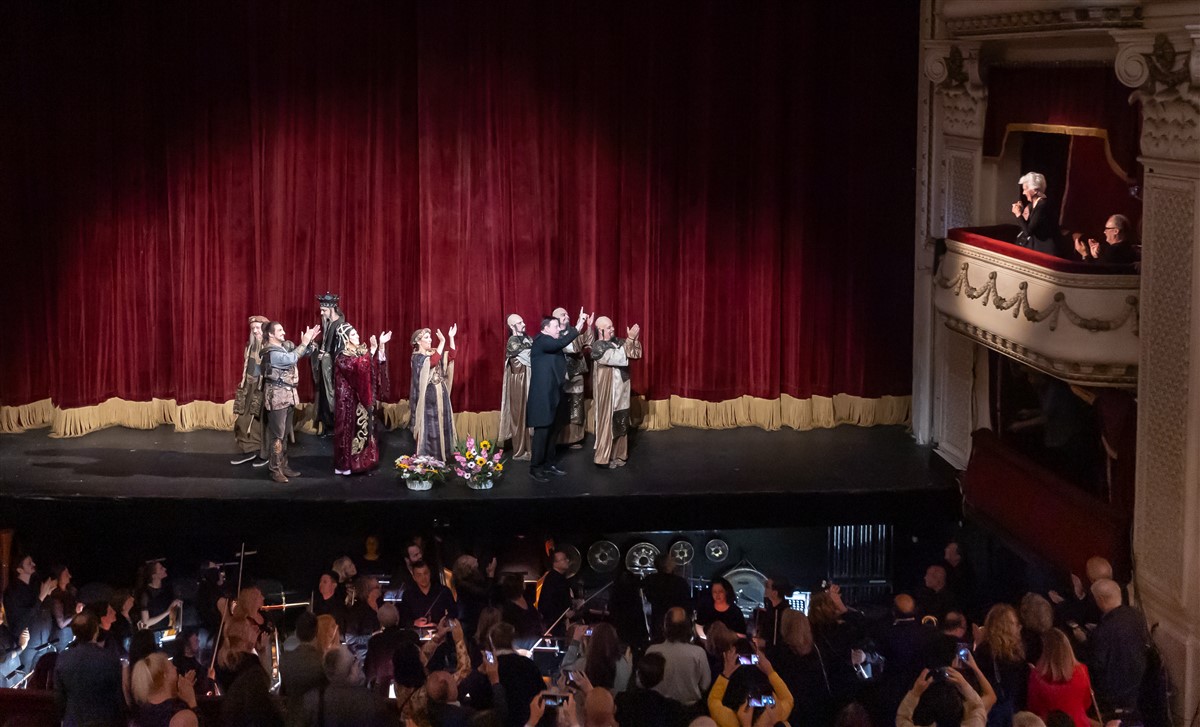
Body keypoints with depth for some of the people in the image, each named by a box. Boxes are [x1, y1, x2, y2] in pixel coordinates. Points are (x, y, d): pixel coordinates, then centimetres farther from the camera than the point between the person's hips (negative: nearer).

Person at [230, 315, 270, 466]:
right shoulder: (250, 346, 10)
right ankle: (248, 450, 16)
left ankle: (265, 454, 10)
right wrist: (243, 385, 14)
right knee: (244, 419, 6)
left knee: (263, 421, -1)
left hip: (266, 390, -7)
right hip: (249, 389, 7)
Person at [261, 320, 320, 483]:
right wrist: (304, 343, -25)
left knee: (285, 434, 13)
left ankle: (283, 466, 20)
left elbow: (303, 354, 15)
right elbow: (291, 359, -31)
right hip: (277, 396, -9)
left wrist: (310, 341, -2)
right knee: (277, 434, -5)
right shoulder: (271, 352, -16)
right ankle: (275, 470, 0)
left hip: (288, 395, 9)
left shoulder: (285, 346, 11)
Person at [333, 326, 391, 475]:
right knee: (349, 429, -3)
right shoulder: (342, 357, -14)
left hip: (362, 398, 7)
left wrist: (381, 345, -7)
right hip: (349, 398, -7)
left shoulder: (361, 351, 8)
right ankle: (344, 464, 4)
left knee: (363, 428, 10)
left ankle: (361, 460, 18)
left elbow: (378, 362, 6)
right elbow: (358, 367, -30)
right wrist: (372, 350, -33)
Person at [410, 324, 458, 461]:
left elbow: (451, 356, 2)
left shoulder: (434, 352, 11)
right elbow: (432, 362, -28)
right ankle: (426, 458, 5)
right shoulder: (417, 357, -11)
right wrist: (442, 342, -31)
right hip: (428, 398, -7)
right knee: (428, 428, -3)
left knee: (441, 426, 10)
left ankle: (441, 457, 19)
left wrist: (451, 338, -8)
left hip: (440, 396, 7)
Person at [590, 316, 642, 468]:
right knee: (607, 424, -1)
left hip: (621, 392, 7)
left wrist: (634, 339, -10)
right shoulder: (598, 347, -15)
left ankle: (617, 455, 21)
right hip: (607, 393, -7)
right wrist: (630, 339, -25)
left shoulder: (617, 342, 7)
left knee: (621, 424, 12)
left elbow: (636, 354, 6)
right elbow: (620, 357, -25)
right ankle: (604, 457, 7)